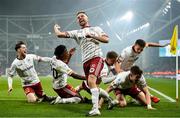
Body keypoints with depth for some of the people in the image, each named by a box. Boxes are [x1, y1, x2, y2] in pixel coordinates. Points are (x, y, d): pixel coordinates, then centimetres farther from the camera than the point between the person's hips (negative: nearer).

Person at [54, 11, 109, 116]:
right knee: (92, 84, 4)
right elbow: (60, 34, 12)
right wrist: (56, 28, 30)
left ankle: (95, 109, -29)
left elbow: (106, 39, 3)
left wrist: (92, 36, -5)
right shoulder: (76, 32, 19)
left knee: (91, 80, -25)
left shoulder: (96, 29, 17)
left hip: (96, 57, -5)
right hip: (86, 61, 5)